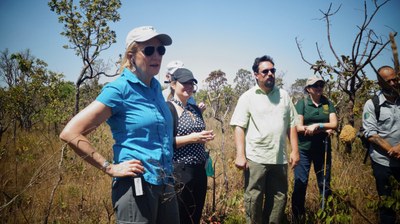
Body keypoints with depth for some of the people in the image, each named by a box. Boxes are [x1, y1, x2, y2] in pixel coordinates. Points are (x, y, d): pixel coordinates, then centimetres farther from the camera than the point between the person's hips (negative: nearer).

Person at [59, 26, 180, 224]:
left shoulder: (155, 87, 9)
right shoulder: (119, 89, -12)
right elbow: (70, 134, -16)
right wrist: (110, 168, -13)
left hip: (166, 185, 7)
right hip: (136, 188, -7)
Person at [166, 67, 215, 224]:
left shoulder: (196, 109, 14)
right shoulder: (168, 108, -11)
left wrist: (206, 137, 4)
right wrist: (191, 138, -22)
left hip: (199, 171, 8)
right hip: (180, 173, -8)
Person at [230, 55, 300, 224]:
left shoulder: (284, 95, 9)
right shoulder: (247, 97, -2)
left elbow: (291, 124, 12)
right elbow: (239, 127, -7)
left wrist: (295, 150, 4)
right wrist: (240, 155, -15)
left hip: (280, 158, 4)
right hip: (255, 158, -4)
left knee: (279, 198, 13)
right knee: (254, 199, 4)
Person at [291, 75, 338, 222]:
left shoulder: (327, 103, 7)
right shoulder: (302, 103, -2)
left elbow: (334, 124, -2)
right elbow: (298, 127, -11)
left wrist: (316, 125, -16)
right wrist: (325, 130, -12)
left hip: (323, 149, 3)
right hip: (304, 149, -3)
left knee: (325, 184, 11)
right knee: (300, 183, -1)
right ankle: (297, 217, 13)